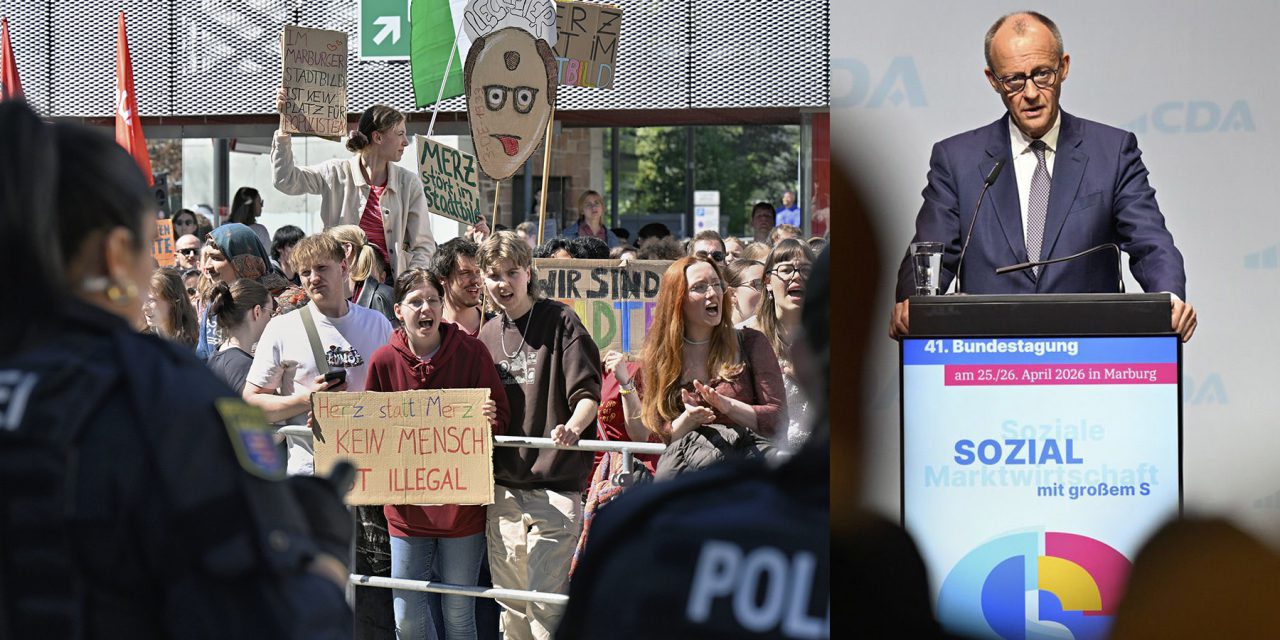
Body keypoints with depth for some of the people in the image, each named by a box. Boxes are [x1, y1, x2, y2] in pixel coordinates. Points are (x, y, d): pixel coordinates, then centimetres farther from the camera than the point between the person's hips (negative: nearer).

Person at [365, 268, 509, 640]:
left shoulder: (471, 352, -7)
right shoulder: (384, 361, -2)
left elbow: (501, 419, -4)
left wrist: (490, 418, -26)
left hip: (461, 501, -2)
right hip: (407, 500, 2)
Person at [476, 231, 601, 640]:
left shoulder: (559, 322, -2)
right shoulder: (487, 337, 14)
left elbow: (587, 391, -8)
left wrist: (573, 426, -28)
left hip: (555, 484, -6)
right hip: (503, 487, 6)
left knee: (545, 601, -11)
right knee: (511, 605, 9)